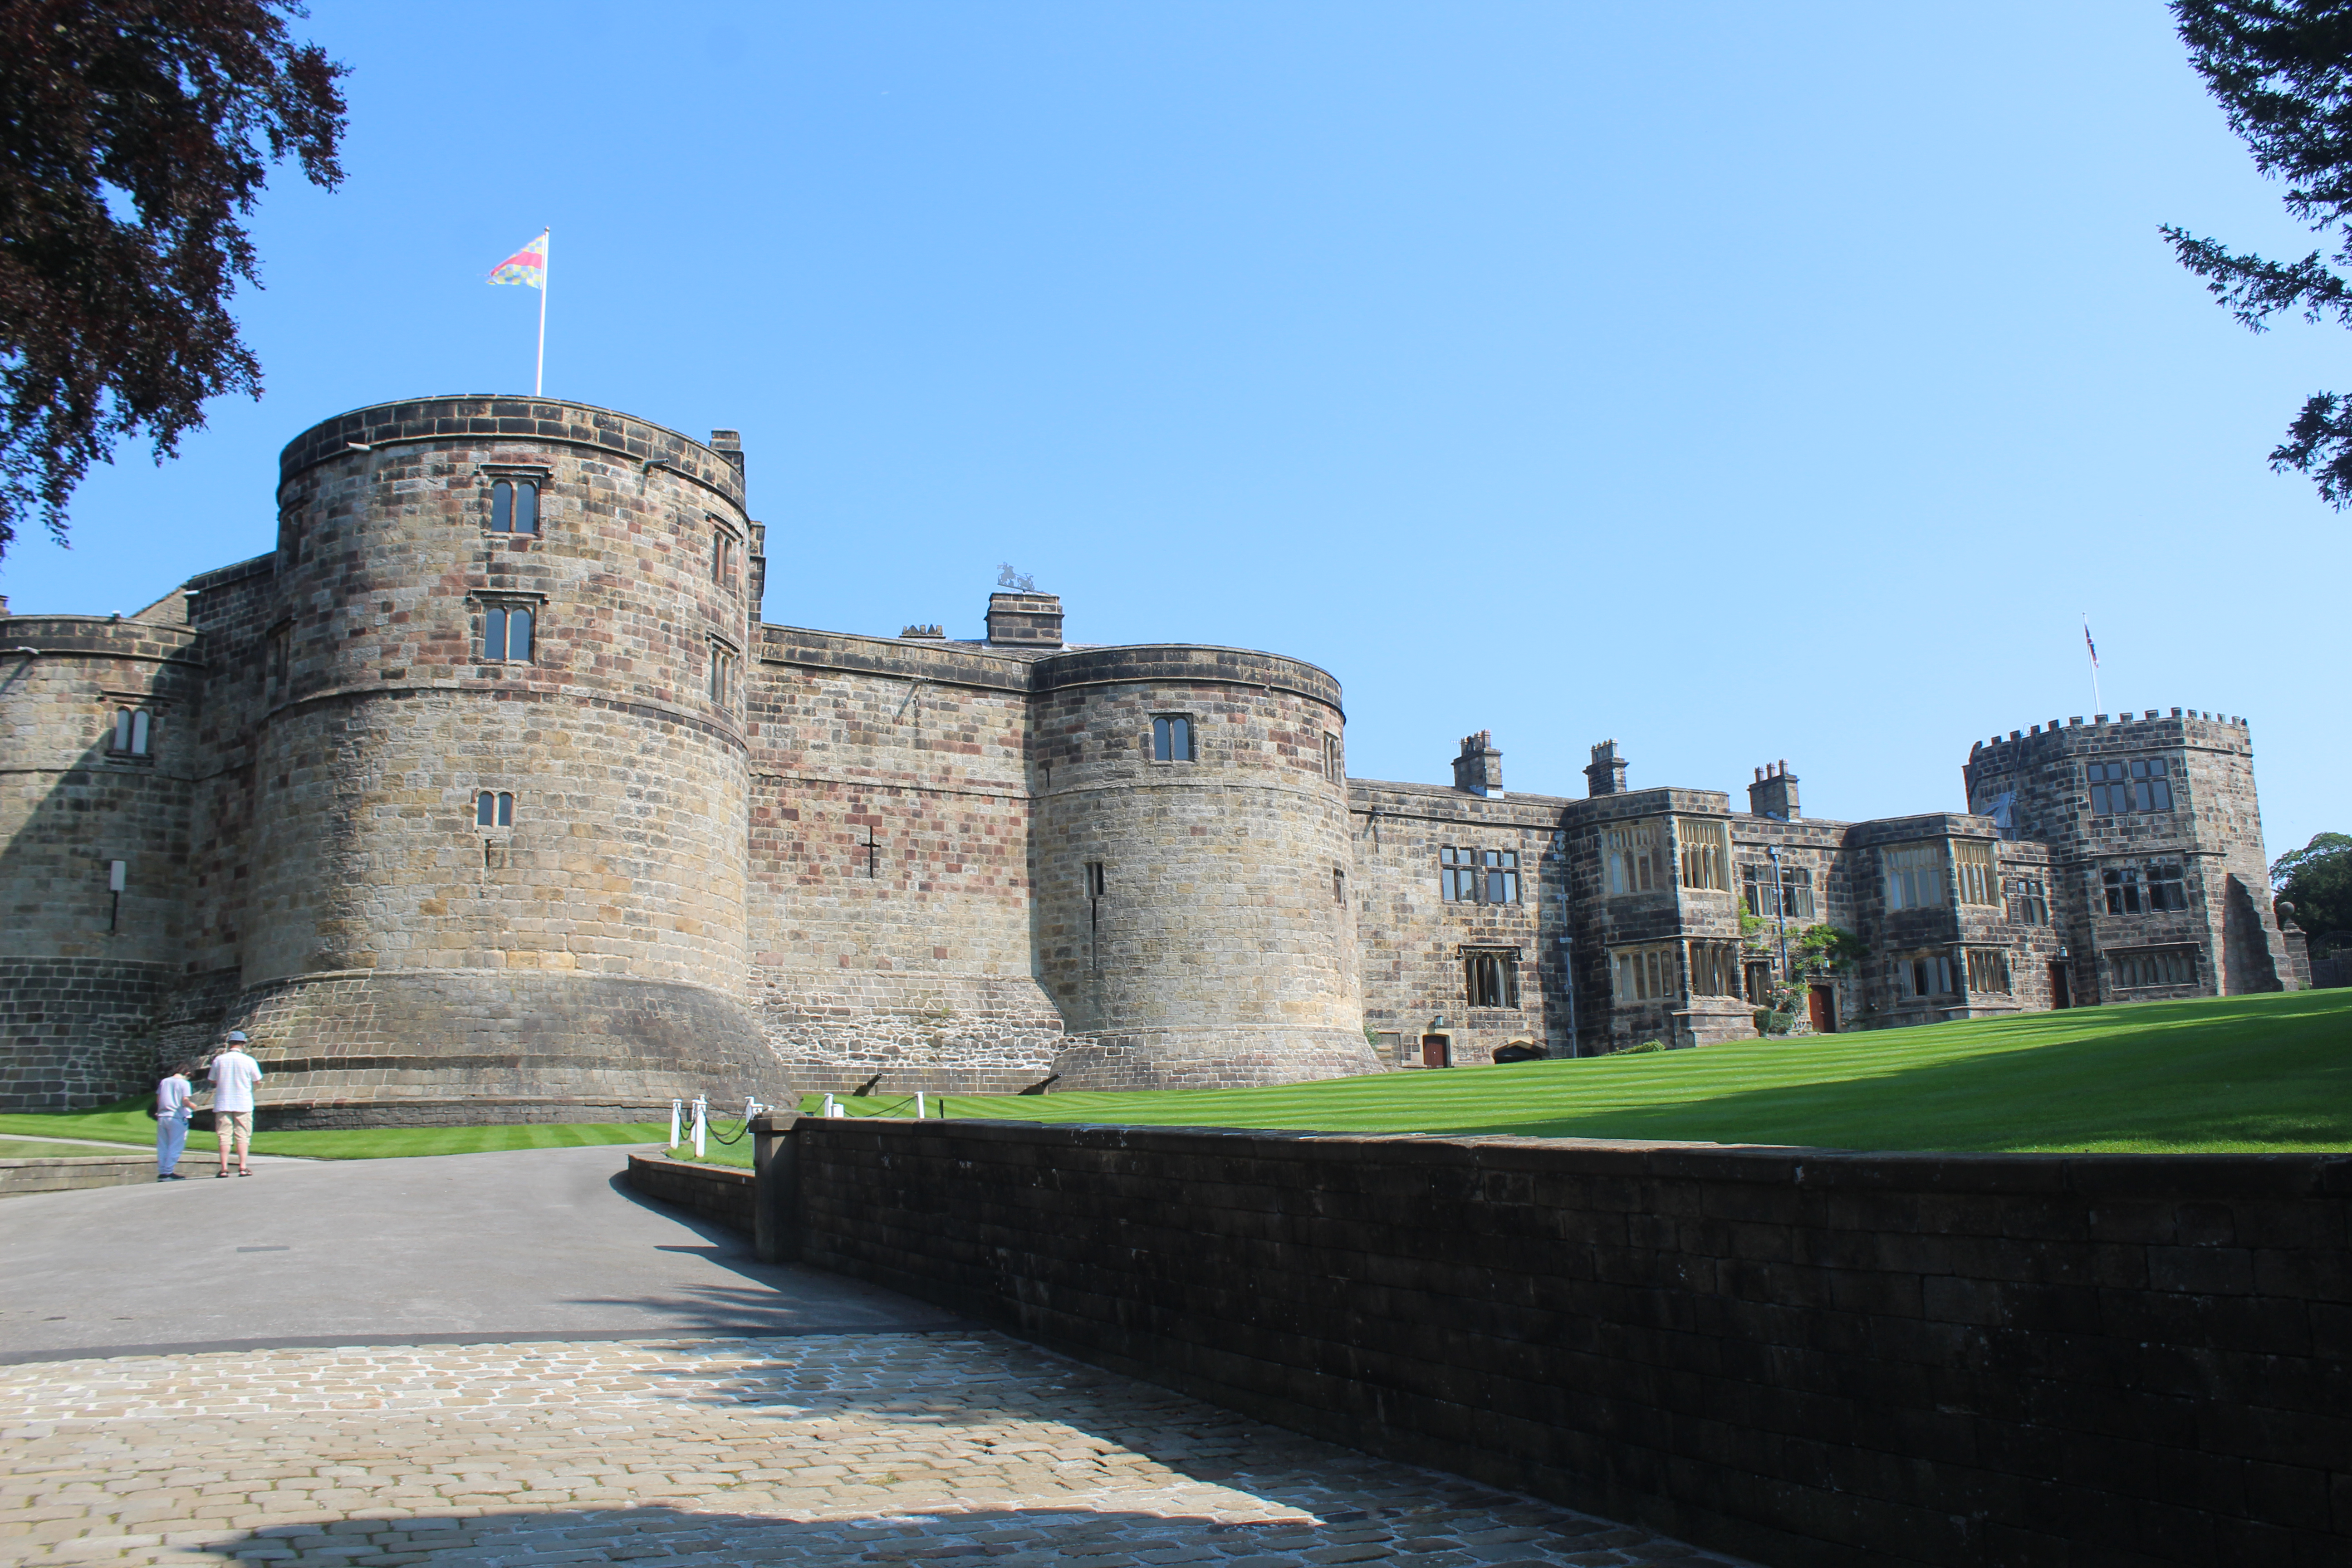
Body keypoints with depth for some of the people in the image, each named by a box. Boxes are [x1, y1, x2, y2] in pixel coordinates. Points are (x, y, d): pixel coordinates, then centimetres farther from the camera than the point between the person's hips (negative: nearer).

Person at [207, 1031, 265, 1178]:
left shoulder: (219, 1060, -2)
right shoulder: (249, 1061, -5)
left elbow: (213, 1081, 8)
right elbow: (257, 1081, 4)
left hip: (223, 1104, 1)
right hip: (243, 1105, -1)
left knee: (224, 1136, 4)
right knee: (243, 1136, 4)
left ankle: (224, 1168, -1)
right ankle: (243, 1167, -1)